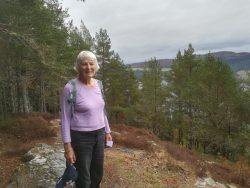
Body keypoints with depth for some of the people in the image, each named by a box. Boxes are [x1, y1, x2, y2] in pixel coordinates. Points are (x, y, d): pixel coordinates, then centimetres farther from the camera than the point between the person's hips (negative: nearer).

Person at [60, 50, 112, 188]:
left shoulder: (98, 85, 2)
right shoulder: (70, 88, -16)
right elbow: (65, 118, -13)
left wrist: (107, 131, 14)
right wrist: (67, 146, -15)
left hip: (98, 135, 6)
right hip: (80, 137, -6)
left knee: (98, 174, 20)